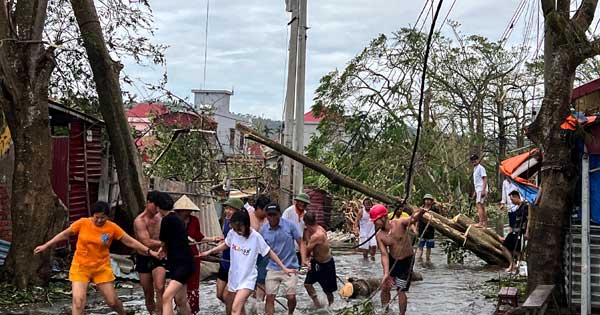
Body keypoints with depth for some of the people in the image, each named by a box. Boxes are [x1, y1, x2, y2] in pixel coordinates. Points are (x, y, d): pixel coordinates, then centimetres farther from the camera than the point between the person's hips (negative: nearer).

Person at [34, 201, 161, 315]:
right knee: (78, 300, -13)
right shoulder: (82, 223, -9)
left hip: (102, 268, 1)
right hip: (80, 267, 0)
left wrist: (149, 251, -9)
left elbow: (130, 241, -5)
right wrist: (46, 246, 6)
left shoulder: (112, 228, -9)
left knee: (112, 301, 6)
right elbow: (64, 235, 3)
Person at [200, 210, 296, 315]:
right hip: (234, 276, 5)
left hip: (247, 279, -5)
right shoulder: (232, 233, -7)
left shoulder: (256, 237, -18)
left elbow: (269, 252, -7)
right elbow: (226, 245, 15)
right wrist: (209, 252, 14)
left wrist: (284, 268, -7)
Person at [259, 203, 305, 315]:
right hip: (272, 268, 2)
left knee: (291, 297, -5)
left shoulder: (290, 225, -8)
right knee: (270, 298, -2)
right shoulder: (263, 229, -1)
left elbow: (300, 243, -4)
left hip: (290, 267, -2)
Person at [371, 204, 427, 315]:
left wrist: (420, 213, -58)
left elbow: (414, 219, -33)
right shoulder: (379, 236, -11)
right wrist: (386, 274, -26)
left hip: (406, 261, -4)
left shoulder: (399, 223, -21)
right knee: (385, 287, 11)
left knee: (401, 291, -3)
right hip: (392, 260, 4)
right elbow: (384, 254, -15)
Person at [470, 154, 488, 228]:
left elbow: (485, 179, -15)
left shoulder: (481, 168, -8)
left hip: (481, 189, -10)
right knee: (482, 206, 10)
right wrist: (475, 192, 23)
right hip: (478, 190, 10)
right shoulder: (475, 169, 21)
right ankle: (485, 223, 13)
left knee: (478, 205, -17)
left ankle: (481, 222, -23)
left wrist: (483, 190, -23)